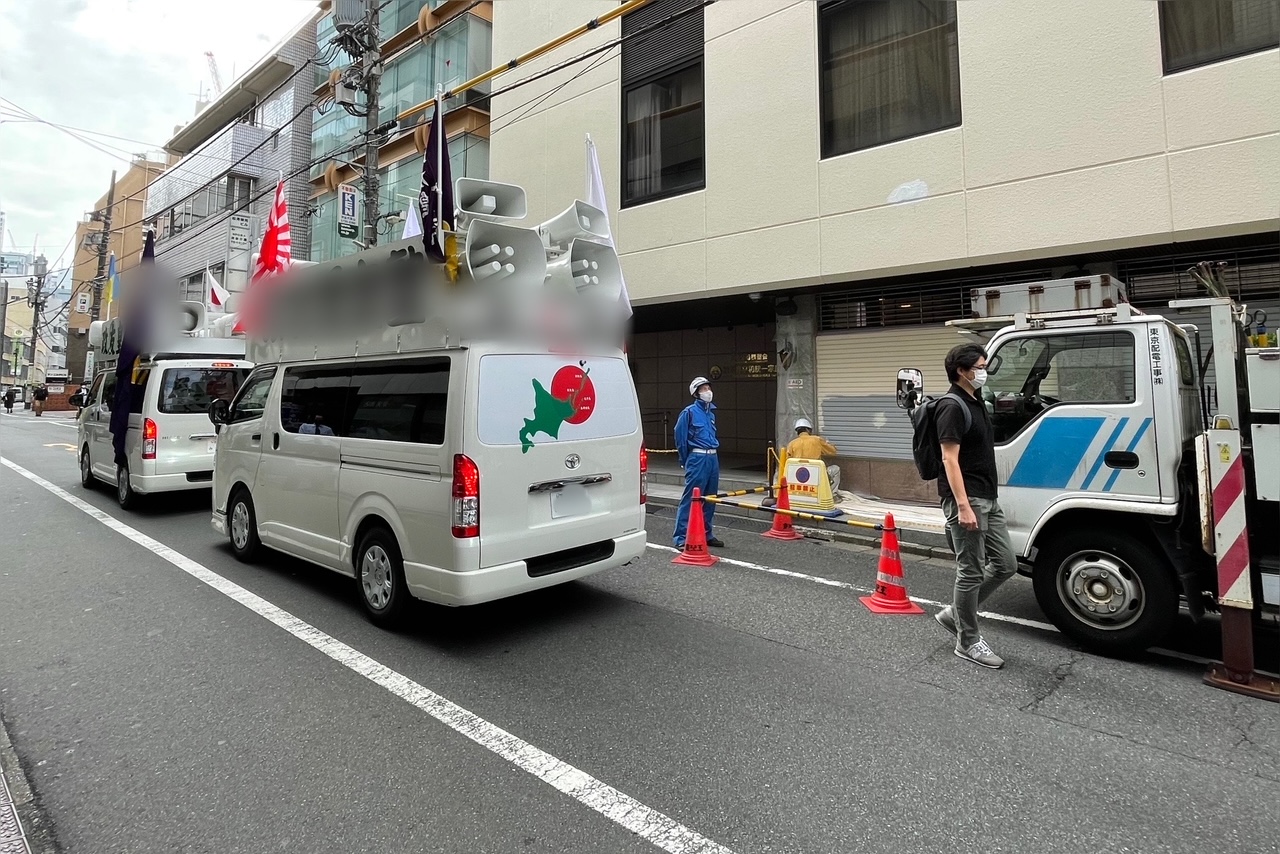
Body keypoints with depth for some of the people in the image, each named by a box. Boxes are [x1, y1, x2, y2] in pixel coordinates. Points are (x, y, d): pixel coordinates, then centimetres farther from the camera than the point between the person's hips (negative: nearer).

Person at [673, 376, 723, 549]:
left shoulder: (711, 412, 15)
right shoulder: (689, 411, -6)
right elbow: (680, 437, -4)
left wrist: (712, 452, 18)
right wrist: (685, 461, 2)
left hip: (713, 458, 7)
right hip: (697, 458, -7)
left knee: (710, 499, 13)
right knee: (690, 498, -8)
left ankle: (707, 534, 24)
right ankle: (681, 538, -5)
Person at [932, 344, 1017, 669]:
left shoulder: (977, 403, 16)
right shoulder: (952, 407, -13)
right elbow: (950, 460, -19)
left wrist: (985, 499, 21)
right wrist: (963, 506, -24)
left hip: (988, 499, 10)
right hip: (966, 500, -10)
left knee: (1005, 564, 13)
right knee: (971, 571, -1)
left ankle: (955, 613, 24)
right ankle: (967, 642, 12)